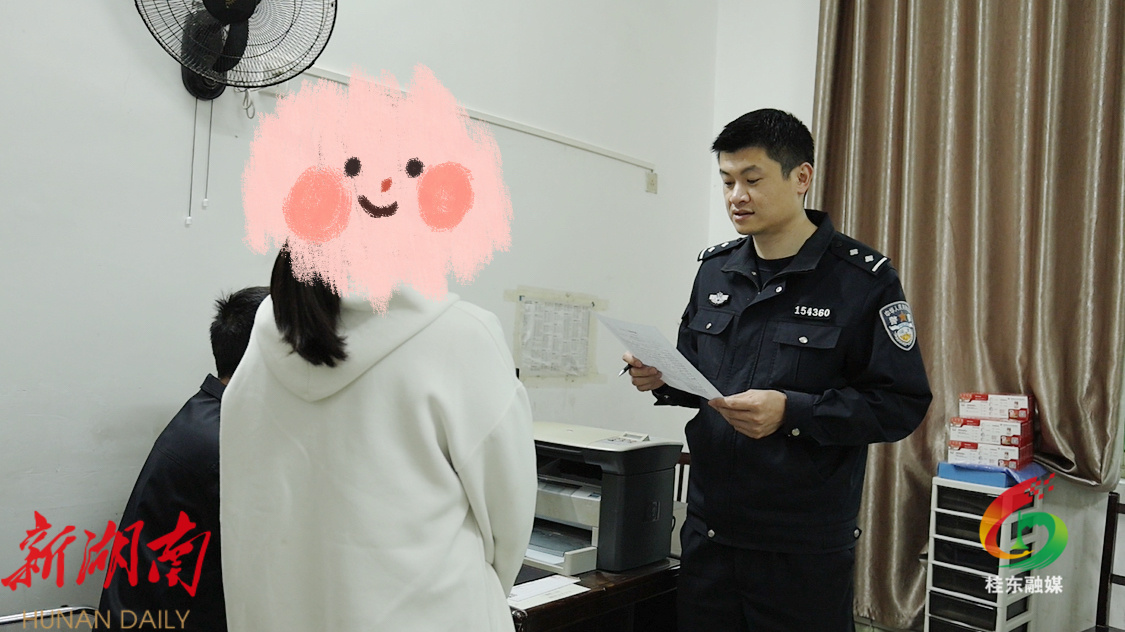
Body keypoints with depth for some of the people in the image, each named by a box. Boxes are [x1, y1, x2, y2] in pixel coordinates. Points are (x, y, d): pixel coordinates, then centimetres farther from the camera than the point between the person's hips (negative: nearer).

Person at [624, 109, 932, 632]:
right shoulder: (715, 269, 7)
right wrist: (663, 380, -6)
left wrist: (791, 412, -22)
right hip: (707, 531, 5)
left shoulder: (862, 279, -9)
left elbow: (903, 404, -12)